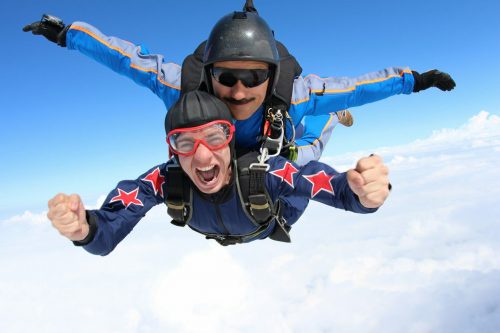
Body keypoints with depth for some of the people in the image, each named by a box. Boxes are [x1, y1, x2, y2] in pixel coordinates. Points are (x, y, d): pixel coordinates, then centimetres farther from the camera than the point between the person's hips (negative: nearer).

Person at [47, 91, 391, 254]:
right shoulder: (165, 180, -44)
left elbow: (344, 190, -48)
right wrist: (84, 228, -69)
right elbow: (106, 239, -45)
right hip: (216, 236, 2)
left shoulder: (267, 172, -50)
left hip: (274, 226, -1)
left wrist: (364, 192, -72)